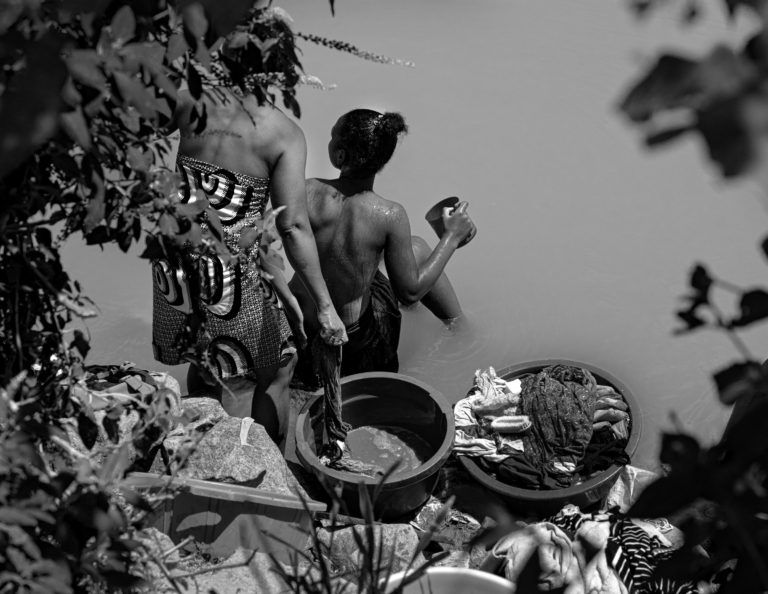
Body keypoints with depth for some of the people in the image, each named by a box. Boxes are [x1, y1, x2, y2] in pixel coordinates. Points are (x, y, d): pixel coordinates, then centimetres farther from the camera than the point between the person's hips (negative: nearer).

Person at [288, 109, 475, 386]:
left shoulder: (306, 192, -21)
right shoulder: (390, 216, -25)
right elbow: (409, 292, -15)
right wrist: (452, 237, -6)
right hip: (353, 337, -3)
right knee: (417, 247, 17)